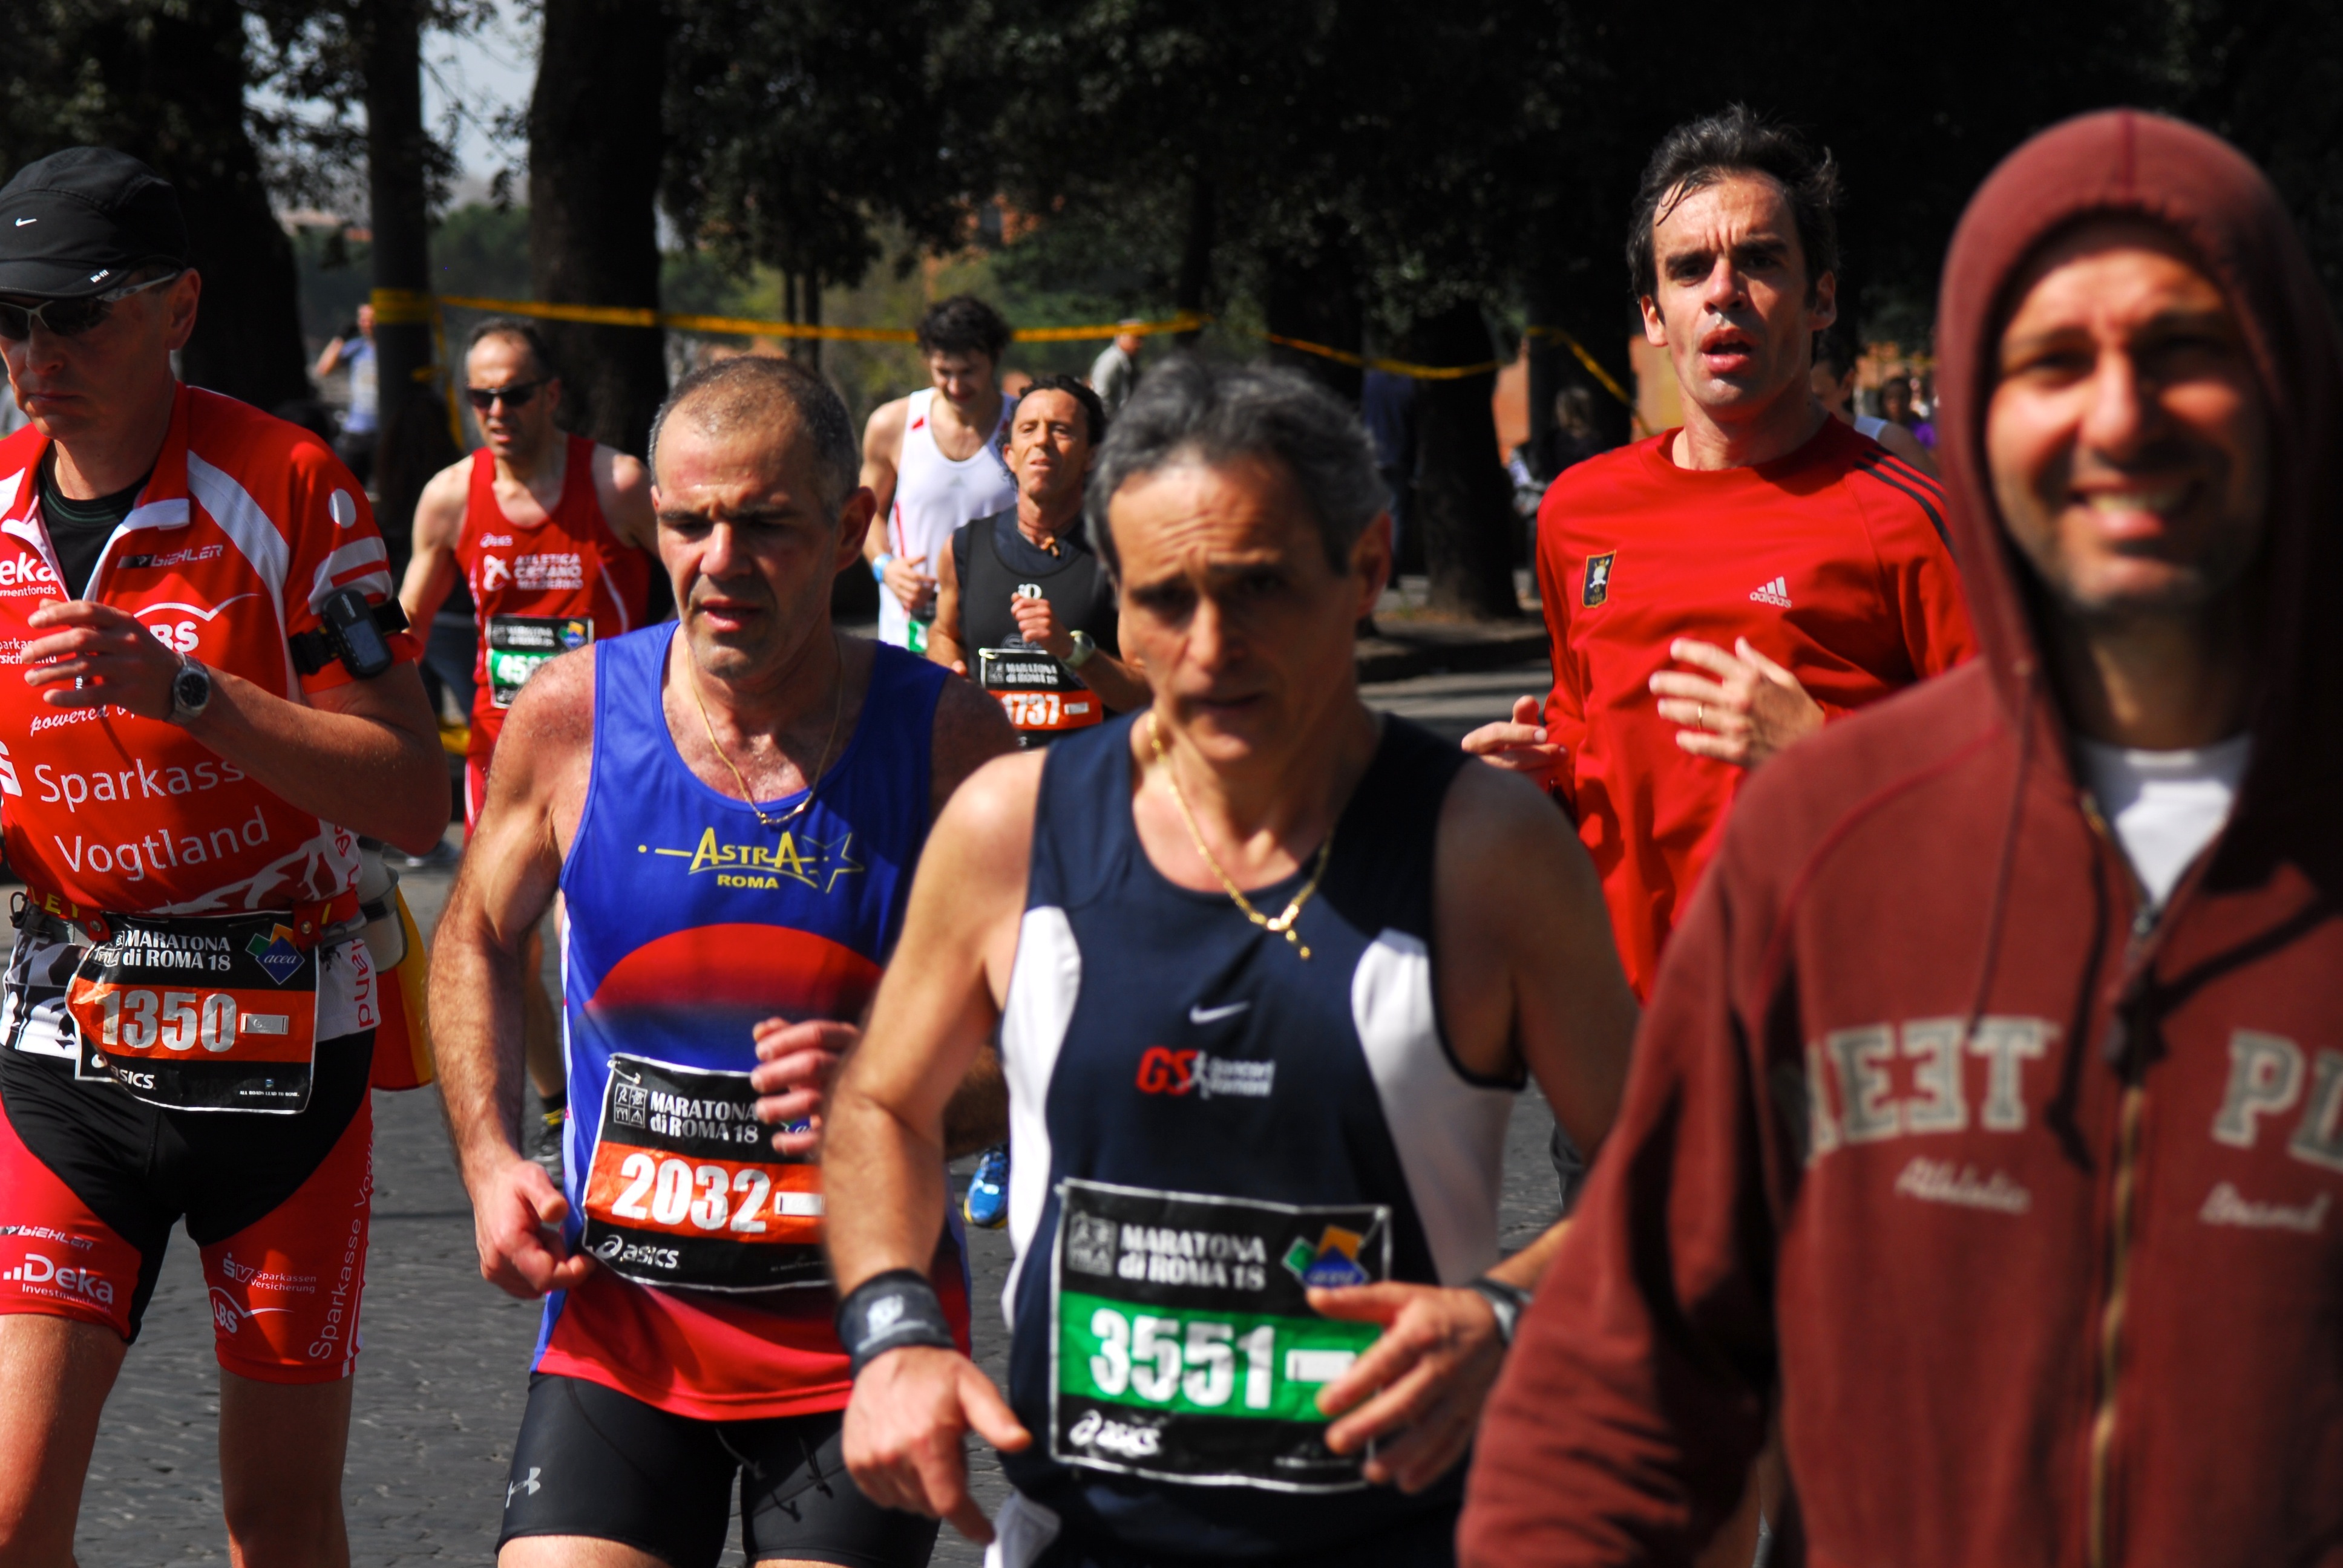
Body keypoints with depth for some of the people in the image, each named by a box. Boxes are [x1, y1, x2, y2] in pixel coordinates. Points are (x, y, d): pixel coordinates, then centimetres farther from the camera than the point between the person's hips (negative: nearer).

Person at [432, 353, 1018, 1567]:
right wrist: (490, 1161, 3)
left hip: (862, 1336, -1)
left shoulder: (947, 737, -8)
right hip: (621, 1323, 1)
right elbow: (477, 940, 15)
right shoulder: (572, 714, -4)